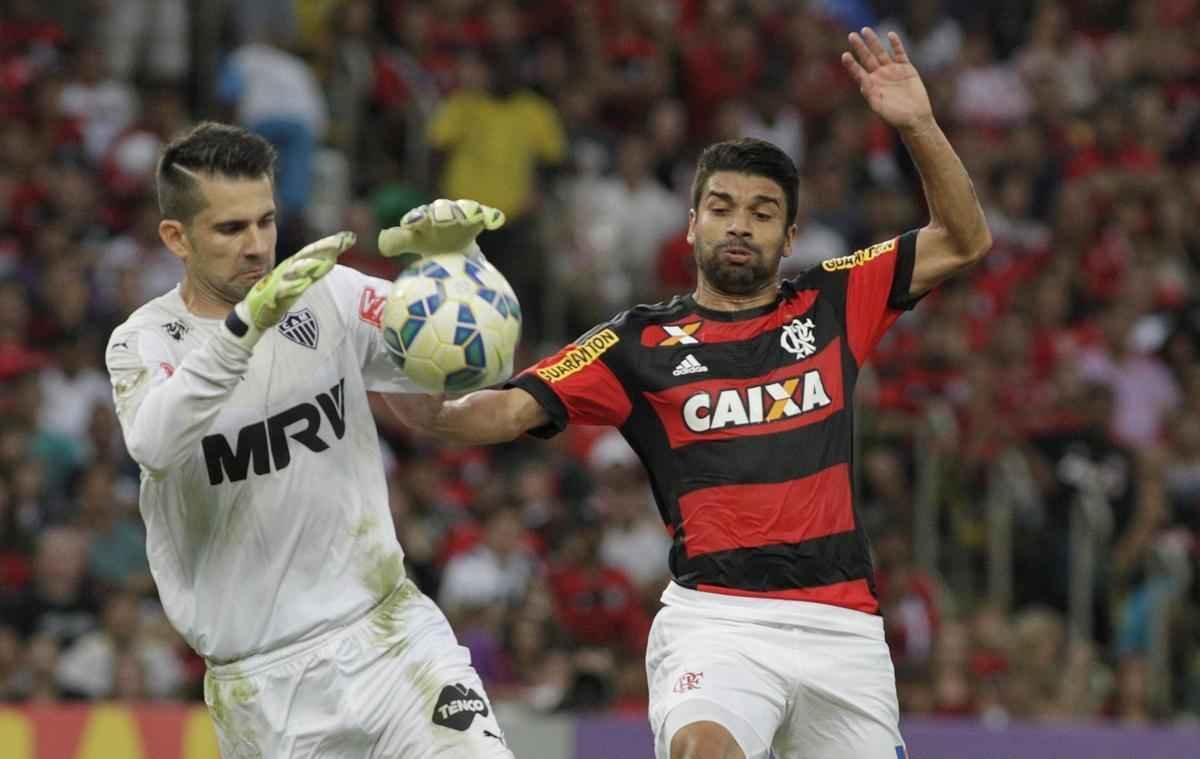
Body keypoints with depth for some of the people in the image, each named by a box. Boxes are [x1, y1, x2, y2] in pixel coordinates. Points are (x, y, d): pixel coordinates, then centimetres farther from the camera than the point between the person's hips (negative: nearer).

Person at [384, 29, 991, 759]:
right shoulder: (640, 344, 6)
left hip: (840, 622, 3)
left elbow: (964, 241, 14)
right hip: (715, 614, -3)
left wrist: (918, 125, 0)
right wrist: (426, 403, -21)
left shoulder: (830, 306, 12)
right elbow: (509, 410, 0)